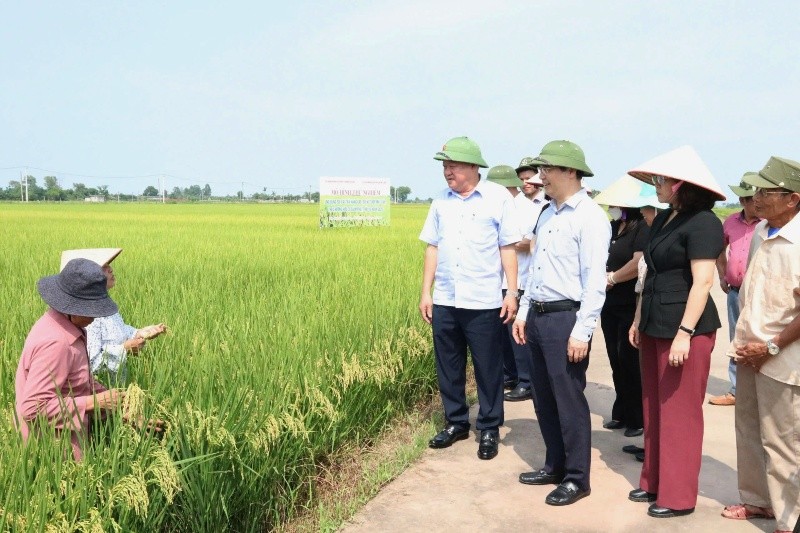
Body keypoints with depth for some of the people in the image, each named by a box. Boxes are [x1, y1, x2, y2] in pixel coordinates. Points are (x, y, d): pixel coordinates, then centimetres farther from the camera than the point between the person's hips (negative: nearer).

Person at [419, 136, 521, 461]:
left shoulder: (498, 197, -3)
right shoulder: (441, 200, 8)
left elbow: (508, 248, -2)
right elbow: (432, 248, 11)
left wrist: (512, 292, -7)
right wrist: (425, 292, 7)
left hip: (483, 302, -4)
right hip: (444, 301, 4)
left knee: (488, 369, 5)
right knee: (448, 367, 12)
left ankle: (489, 430, 19)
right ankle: (456, 422, 28)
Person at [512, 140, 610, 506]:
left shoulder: (589, 217, -12)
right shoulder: (547, 214, 14)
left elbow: (595, 280, -17)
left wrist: (582, 331, -20)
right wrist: (523, 312, 16)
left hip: (566, 317, -8)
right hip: (537, 316, 9)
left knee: (569, 402, 0)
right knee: (543, 399, 16)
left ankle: (577, 479, 14)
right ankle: (555, 466, 31)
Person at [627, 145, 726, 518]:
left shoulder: (702, 222, -15)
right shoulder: (663, 220, 12)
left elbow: (703, 282, -20)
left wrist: (684, 333, -23)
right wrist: (639, 320, 17)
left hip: (685, 329, -9)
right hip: (656, 326, 9)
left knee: (680, 413, 1)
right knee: (654, 410, 15)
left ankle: (678, 496, 12)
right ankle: (654, 481, 28)